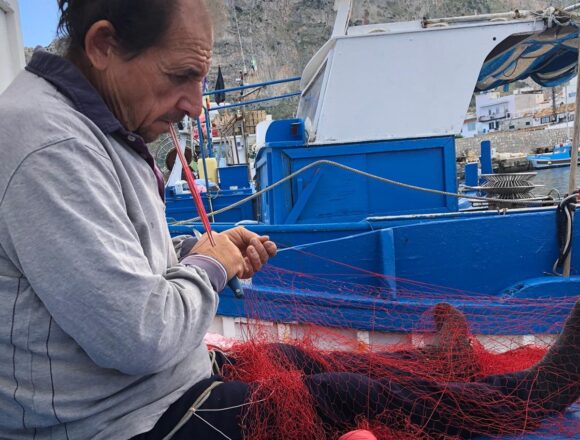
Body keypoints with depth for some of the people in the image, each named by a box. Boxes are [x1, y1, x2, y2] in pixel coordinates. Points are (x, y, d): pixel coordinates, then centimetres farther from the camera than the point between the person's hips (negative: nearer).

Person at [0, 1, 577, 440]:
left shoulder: (97, 125, 5)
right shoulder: (51, 148, -28)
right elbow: (137, 336, -31)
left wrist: (189, 253, 1)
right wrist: (207, 267, -13)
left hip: (155, 380, 10)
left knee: (296, 359, 15)